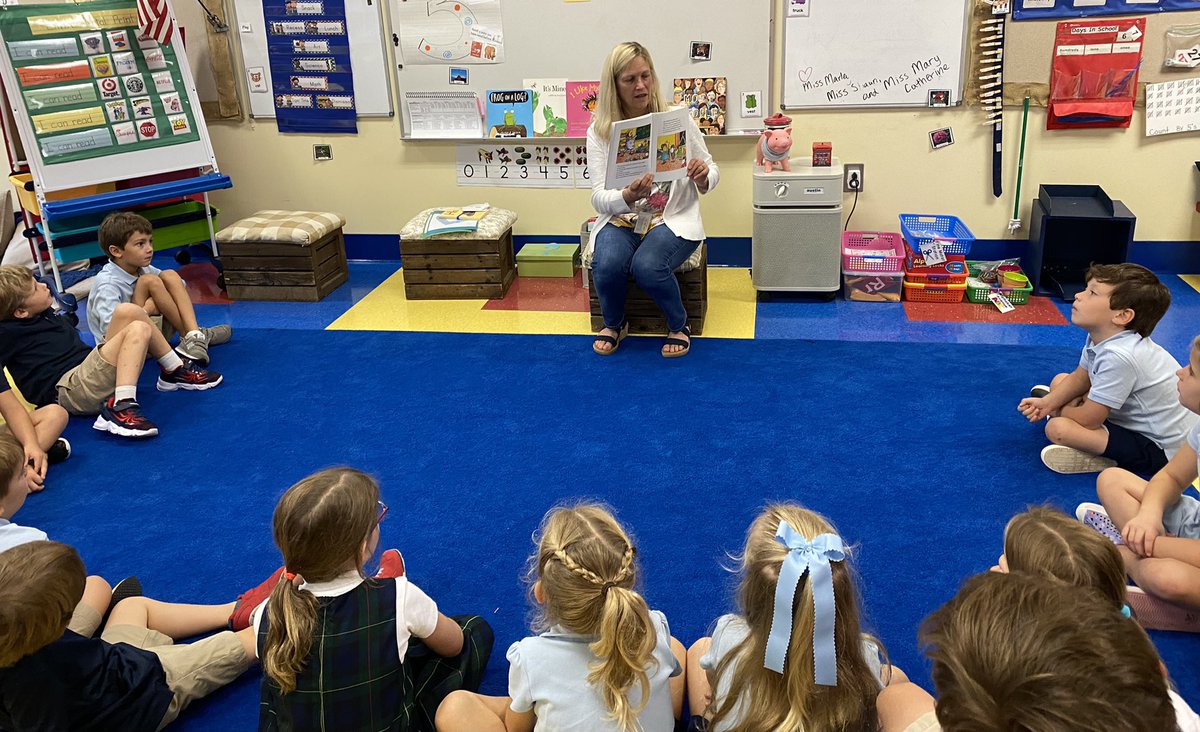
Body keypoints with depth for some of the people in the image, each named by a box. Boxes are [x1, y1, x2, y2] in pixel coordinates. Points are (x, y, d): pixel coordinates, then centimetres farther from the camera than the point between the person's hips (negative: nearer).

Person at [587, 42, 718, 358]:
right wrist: (628, 196, -31)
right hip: (621, 219, 1)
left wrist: (702, 177, -21)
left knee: (647, 266, -31)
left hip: (673, 218, -1)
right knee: (607, 264, -29)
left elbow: (712, 175, 4)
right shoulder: (600, 131, -3)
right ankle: (614, 324, 4)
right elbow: (600, 198, -9)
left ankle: (679, 326, 0)